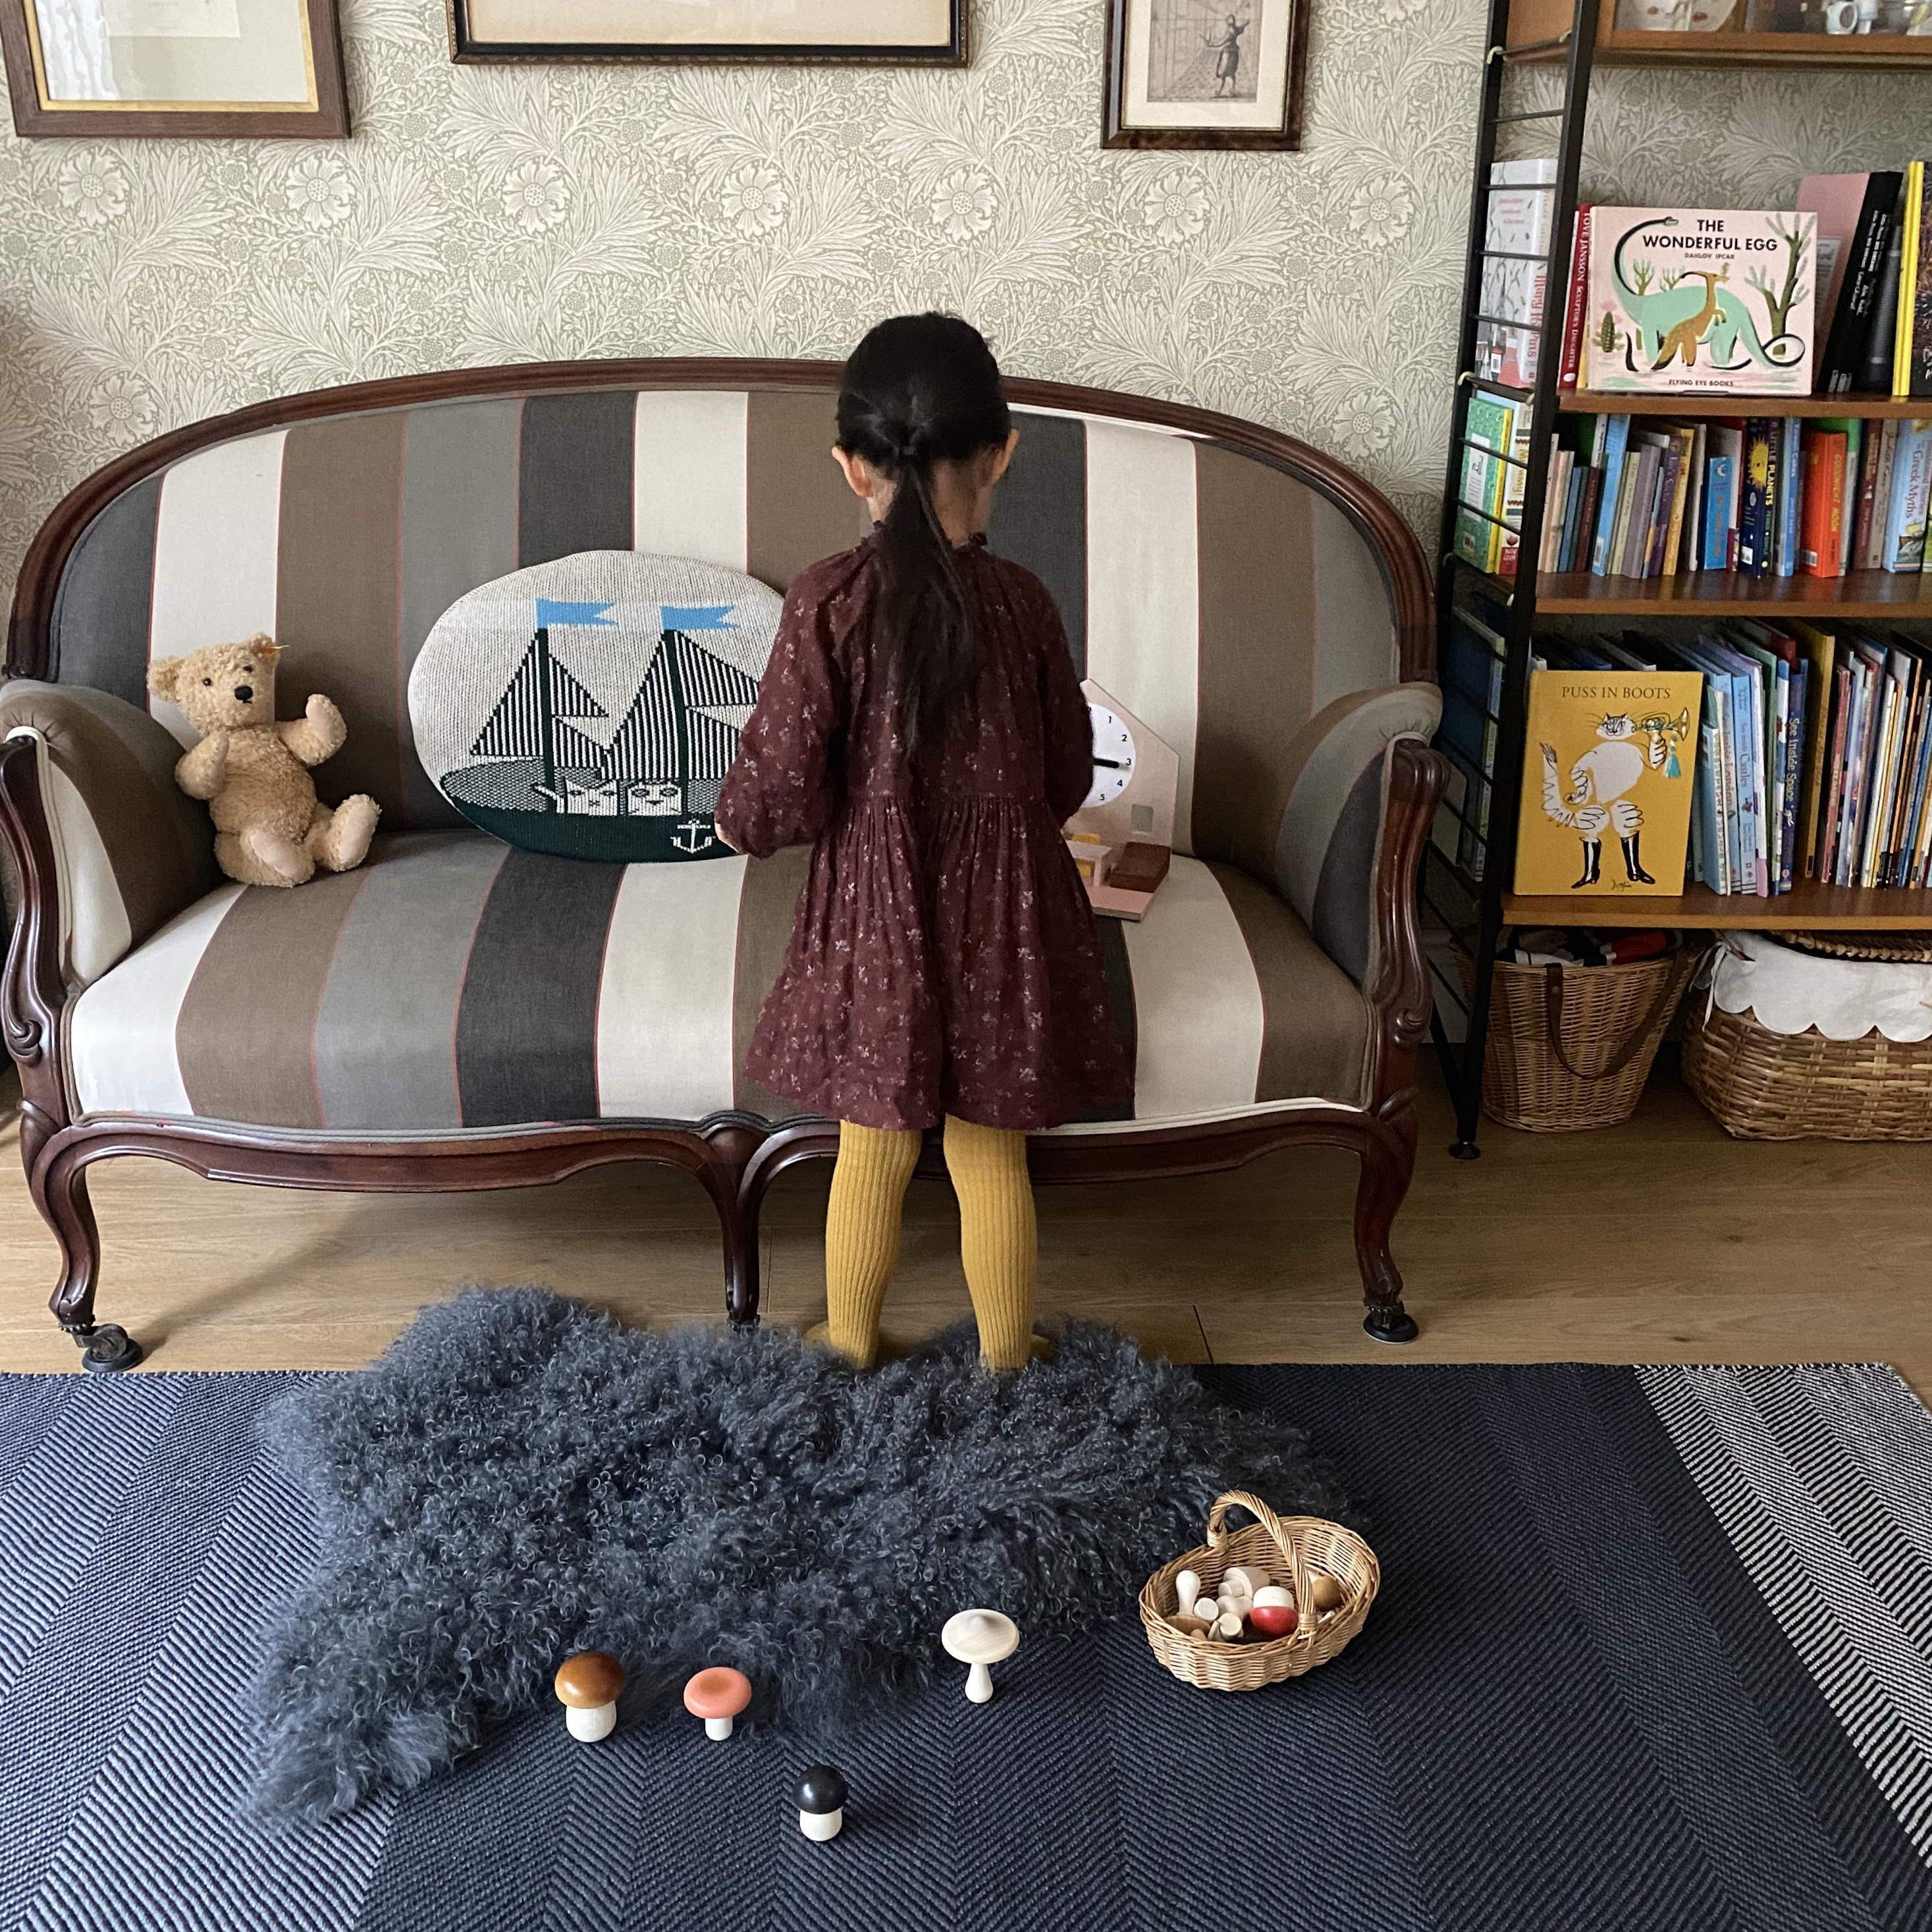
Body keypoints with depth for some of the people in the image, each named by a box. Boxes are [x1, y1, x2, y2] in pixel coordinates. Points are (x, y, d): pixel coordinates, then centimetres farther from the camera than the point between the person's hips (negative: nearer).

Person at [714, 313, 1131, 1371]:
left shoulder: (828, 600, -15)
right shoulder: (1022, 600, -9)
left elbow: (779, 795, -15)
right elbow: (1065, 781, 1)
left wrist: (737, 819, 7)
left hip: (874, 930, -1)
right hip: (1002, 930, 1)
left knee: (872, 1155, 17)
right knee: (991, 1158, 16)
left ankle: (850, 1349, 36)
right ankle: (1005, 1365, 33)